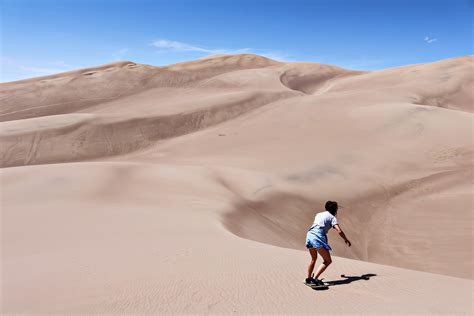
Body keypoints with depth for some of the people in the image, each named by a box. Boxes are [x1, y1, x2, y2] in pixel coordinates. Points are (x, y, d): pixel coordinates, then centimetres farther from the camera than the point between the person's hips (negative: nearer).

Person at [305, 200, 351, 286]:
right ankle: (315, 279, -12)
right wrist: (346, 240, 13)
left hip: (309, 234, 7)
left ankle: (308, 279, 30)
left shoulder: (318, 214, 26)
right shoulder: (332, 217, 9)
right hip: (318, 237, -7)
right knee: (328, 261, 0)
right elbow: (339, 231, -2)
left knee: (314, 259, 26)